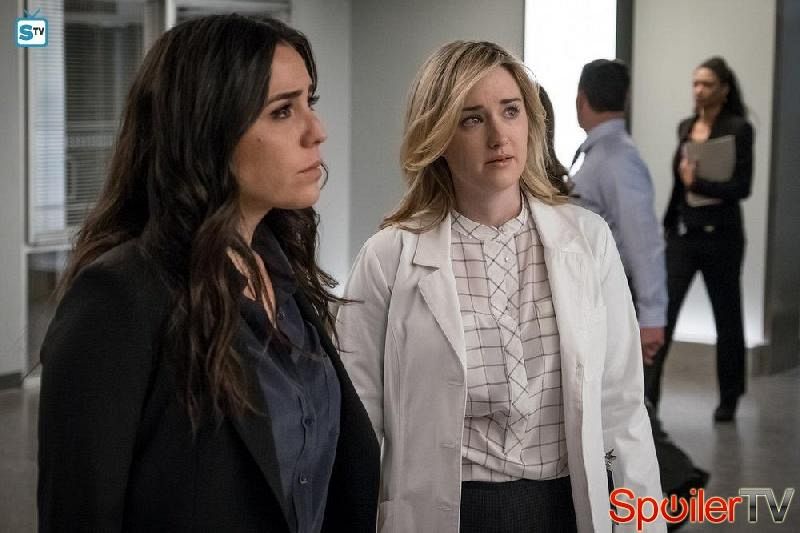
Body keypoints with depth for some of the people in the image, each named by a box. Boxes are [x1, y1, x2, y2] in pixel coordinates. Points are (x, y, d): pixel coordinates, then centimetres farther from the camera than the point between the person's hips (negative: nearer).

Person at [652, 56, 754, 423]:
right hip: (682, 231, 5)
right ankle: (647, 396, -9)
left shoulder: (738, 129, -8)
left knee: (726, 315, 8)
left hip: (719, 234, -4)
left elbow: (742, 187, -14)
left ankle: (729, 399, 24)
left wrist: (698, 183, -20)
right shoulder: (685, 127, 10)